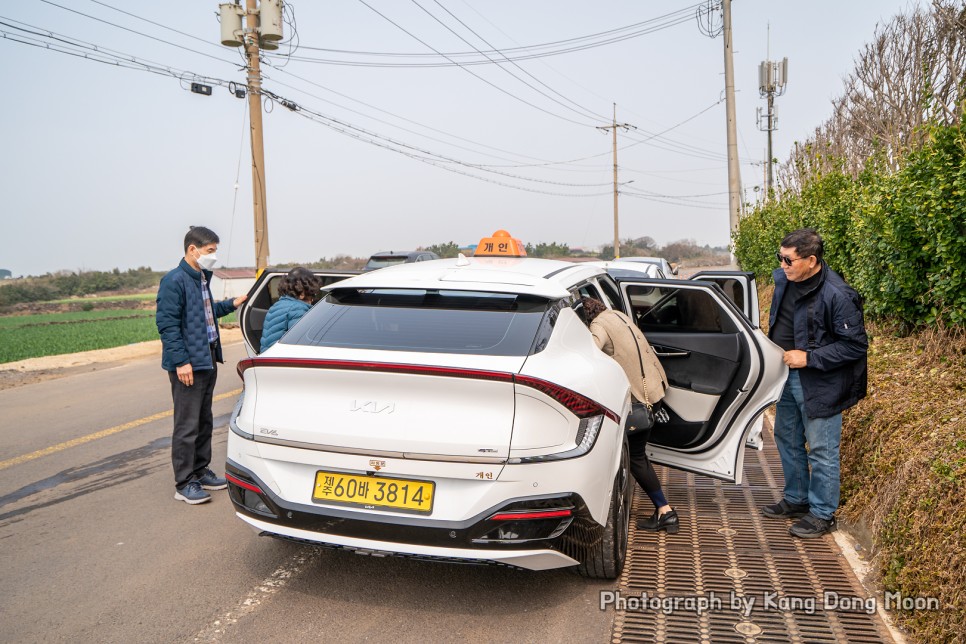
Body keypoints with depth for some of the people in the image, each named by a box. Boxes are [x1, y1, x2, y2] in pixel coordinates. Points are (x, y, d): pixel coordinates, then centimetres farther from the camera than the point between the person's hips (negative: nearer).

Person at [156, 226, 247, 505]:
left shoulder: (202, 278, 14)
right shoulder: (175, 281, -14)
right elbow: (167, 323, -18)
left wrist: (230, 304, 20)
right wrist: (180, 361, -22)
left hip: (208, 361, 9)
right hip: (189, 364, -9)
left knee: (204, 422, 16)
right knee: (187, 426, -3)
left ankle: (200, 472, 28)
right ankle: (184, 484, 6)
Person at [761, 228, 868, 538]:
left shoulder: (837, 296, -23)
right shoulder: (784, 279, 0)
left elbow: (856, 345, -19)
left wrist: (809, 358, -22)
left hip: (820, 384, -8)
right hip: (788, 376, 9)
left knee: (821, 450, 3)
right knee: (787, 439, 20)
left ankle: (822, 513, 19)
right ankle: (796, 499, 38)